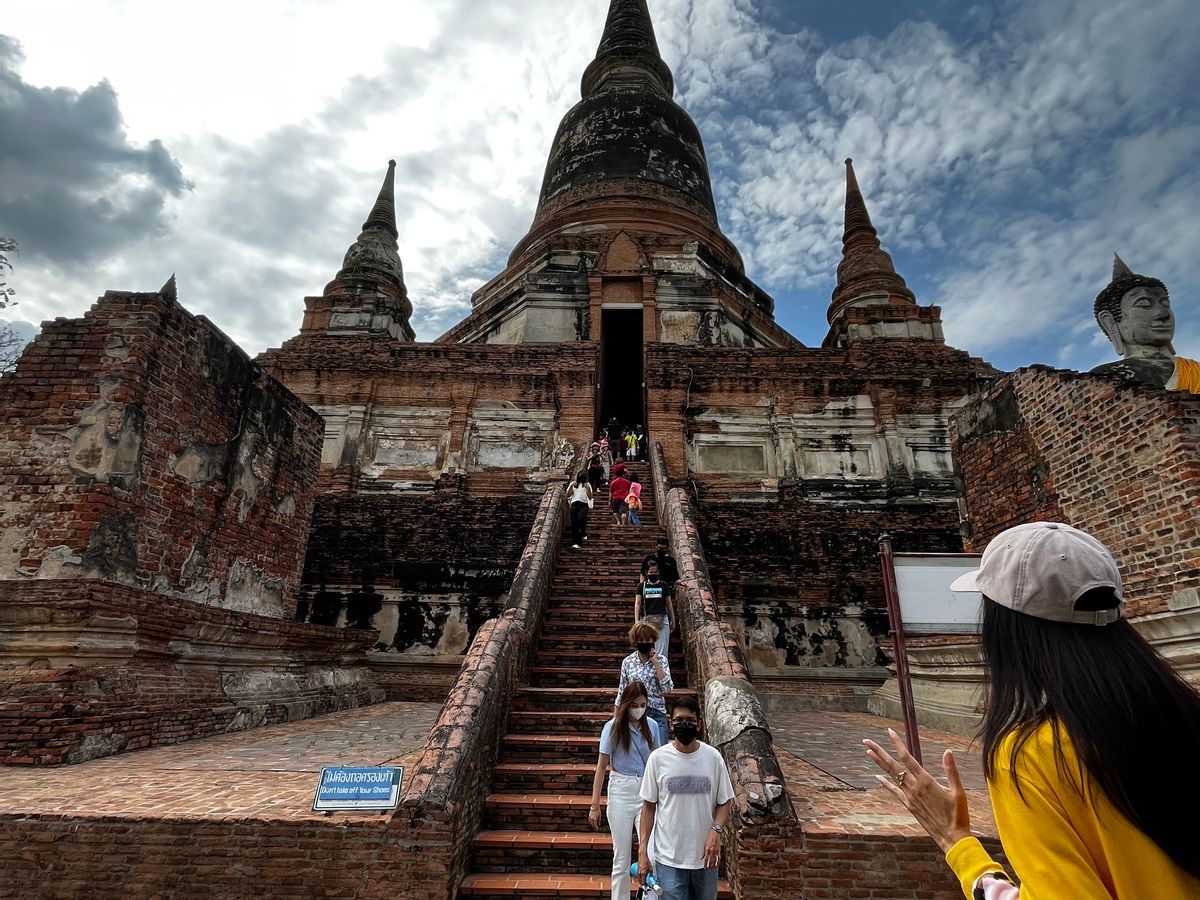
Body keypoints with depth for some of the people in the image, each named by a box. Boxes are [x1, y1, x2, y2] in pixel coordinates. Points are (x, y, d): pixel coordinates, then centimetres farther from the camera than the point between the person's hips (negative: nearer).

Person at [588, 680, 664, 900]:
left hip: (647, 791, 2)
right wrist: (595, 805, -5)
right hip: (621, 791, -2)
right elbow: (601, 767, -5)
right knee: (622, 855, 9)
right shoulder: (613, 727, -9)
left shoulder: (652, 726, -2)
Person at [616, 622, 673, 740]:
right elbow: (621, 692, 9)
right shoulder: (627, 662, 3)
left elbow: (668, 689, -11)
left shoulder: (661, 660, 0)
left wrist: (655, 663, -14)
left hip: (657, 713, -1)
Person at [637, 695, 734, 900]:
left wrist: (716, 830, -17)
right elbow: (649, 807, -2)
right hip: (669, 858, -2)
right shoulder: (658, 758, -9)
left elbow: (725, 803, 1)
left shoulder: (713, 757, -6)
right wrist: (642, 851, -4)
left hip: (705, 856, 2)